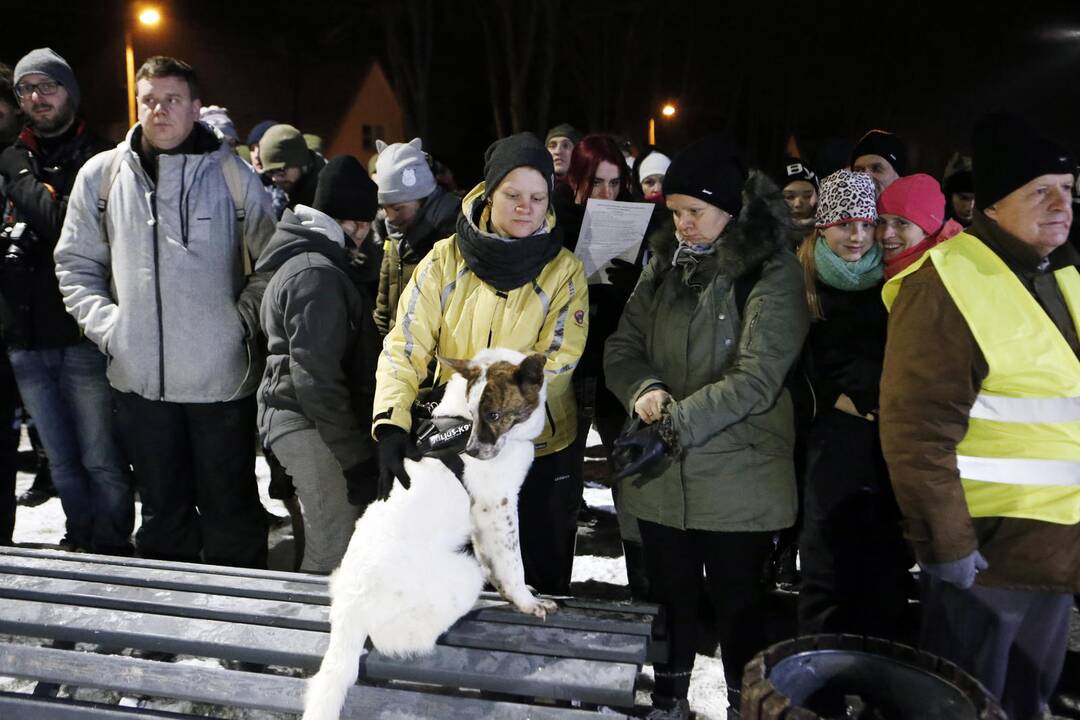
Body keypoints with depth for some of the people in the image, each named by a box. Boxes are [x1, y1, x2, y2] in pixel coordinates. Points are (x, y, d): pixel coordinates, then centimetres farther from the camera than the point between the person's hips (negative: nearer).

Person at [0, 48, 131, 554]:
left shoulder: (97, 160, -3)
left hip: (82, 336, -5)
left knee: (101, 462, 1)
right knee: (62, 462, 16)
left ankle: (113, 552, 16)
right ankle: (81, 541, 31)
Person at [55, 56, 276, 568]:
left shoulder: (232, 174, -1)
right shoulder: (102, 174, 5)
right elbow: (75, 263, 10)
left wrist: (243, 318, -8)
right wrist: (105, 324, -2)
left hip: (222, 375, -2)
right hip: (139, 376, 3)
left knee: (231, 508, 9)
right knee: (162, 509, 17)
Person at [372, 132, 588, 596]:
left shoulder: (564, 270, -7)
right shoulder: (446, 260, -5)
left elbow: (556, 361, -16)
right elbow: (405, 345, -11)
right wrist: (391, 425, -27)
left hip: (540, 452, -1)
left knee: (538, 583, 13)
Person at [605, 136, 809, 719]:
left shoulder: (771, 271, -10)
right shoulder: (665, 261, 8)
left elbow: (757, 378, -19)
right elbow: (623, 345, 6)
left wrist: (676, 422, -24)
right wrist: (643, 390, -15)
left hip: (736, 477, -5)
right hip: (661, 473, 5)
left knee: (736, 600, 10)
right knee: (670, 592, 17)